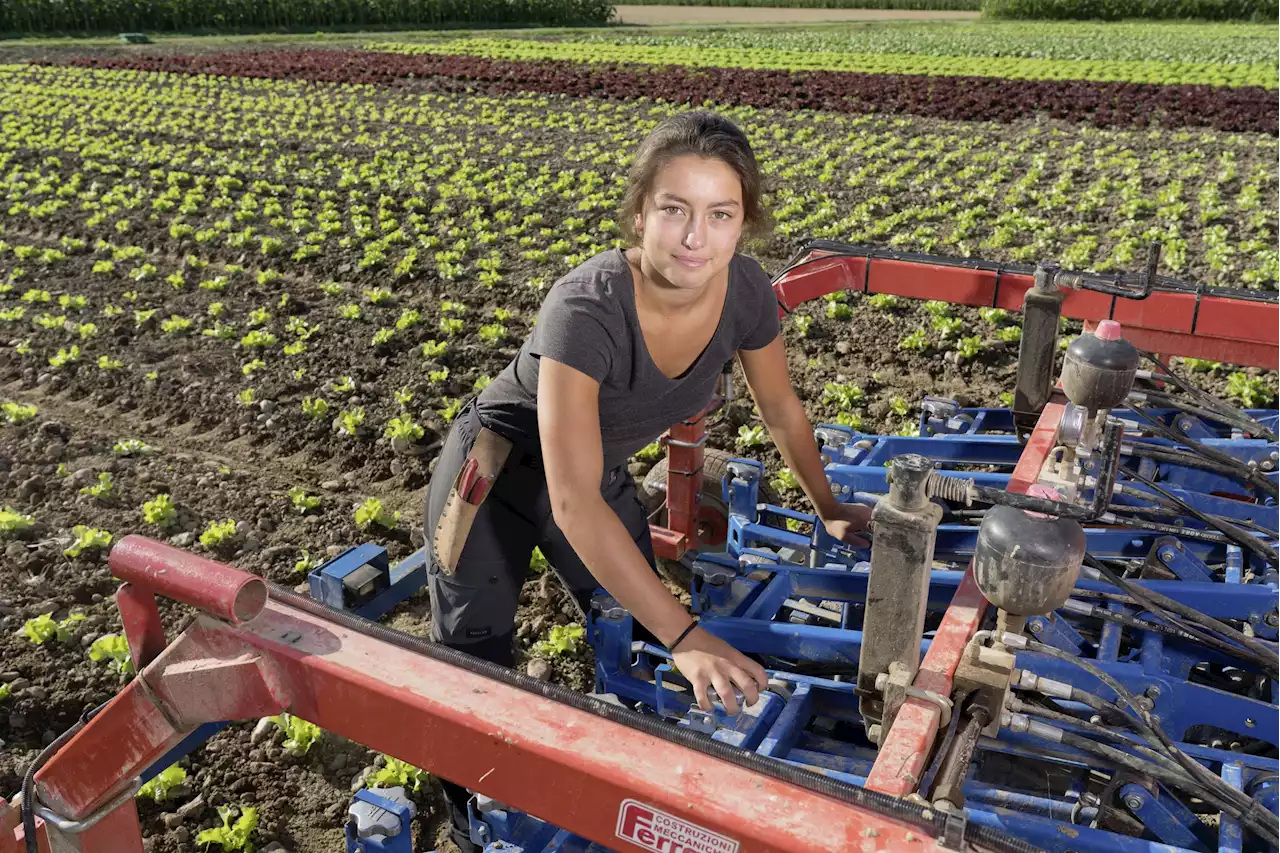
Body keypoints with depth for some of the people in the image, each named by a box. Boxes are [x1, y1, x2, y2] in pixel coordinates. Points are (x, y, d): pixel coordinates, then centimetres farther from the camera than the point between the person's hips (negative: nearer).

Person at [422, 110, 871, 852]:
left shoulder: (746, 292, -21)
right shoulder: (587, 310, -40)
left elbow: (782, 409, -1)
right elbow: (574, 503, -42)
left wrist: (829, 509, 10)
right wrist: (687, 636, -42)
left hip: (600, 470, 5)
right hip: (499, 470, -5)